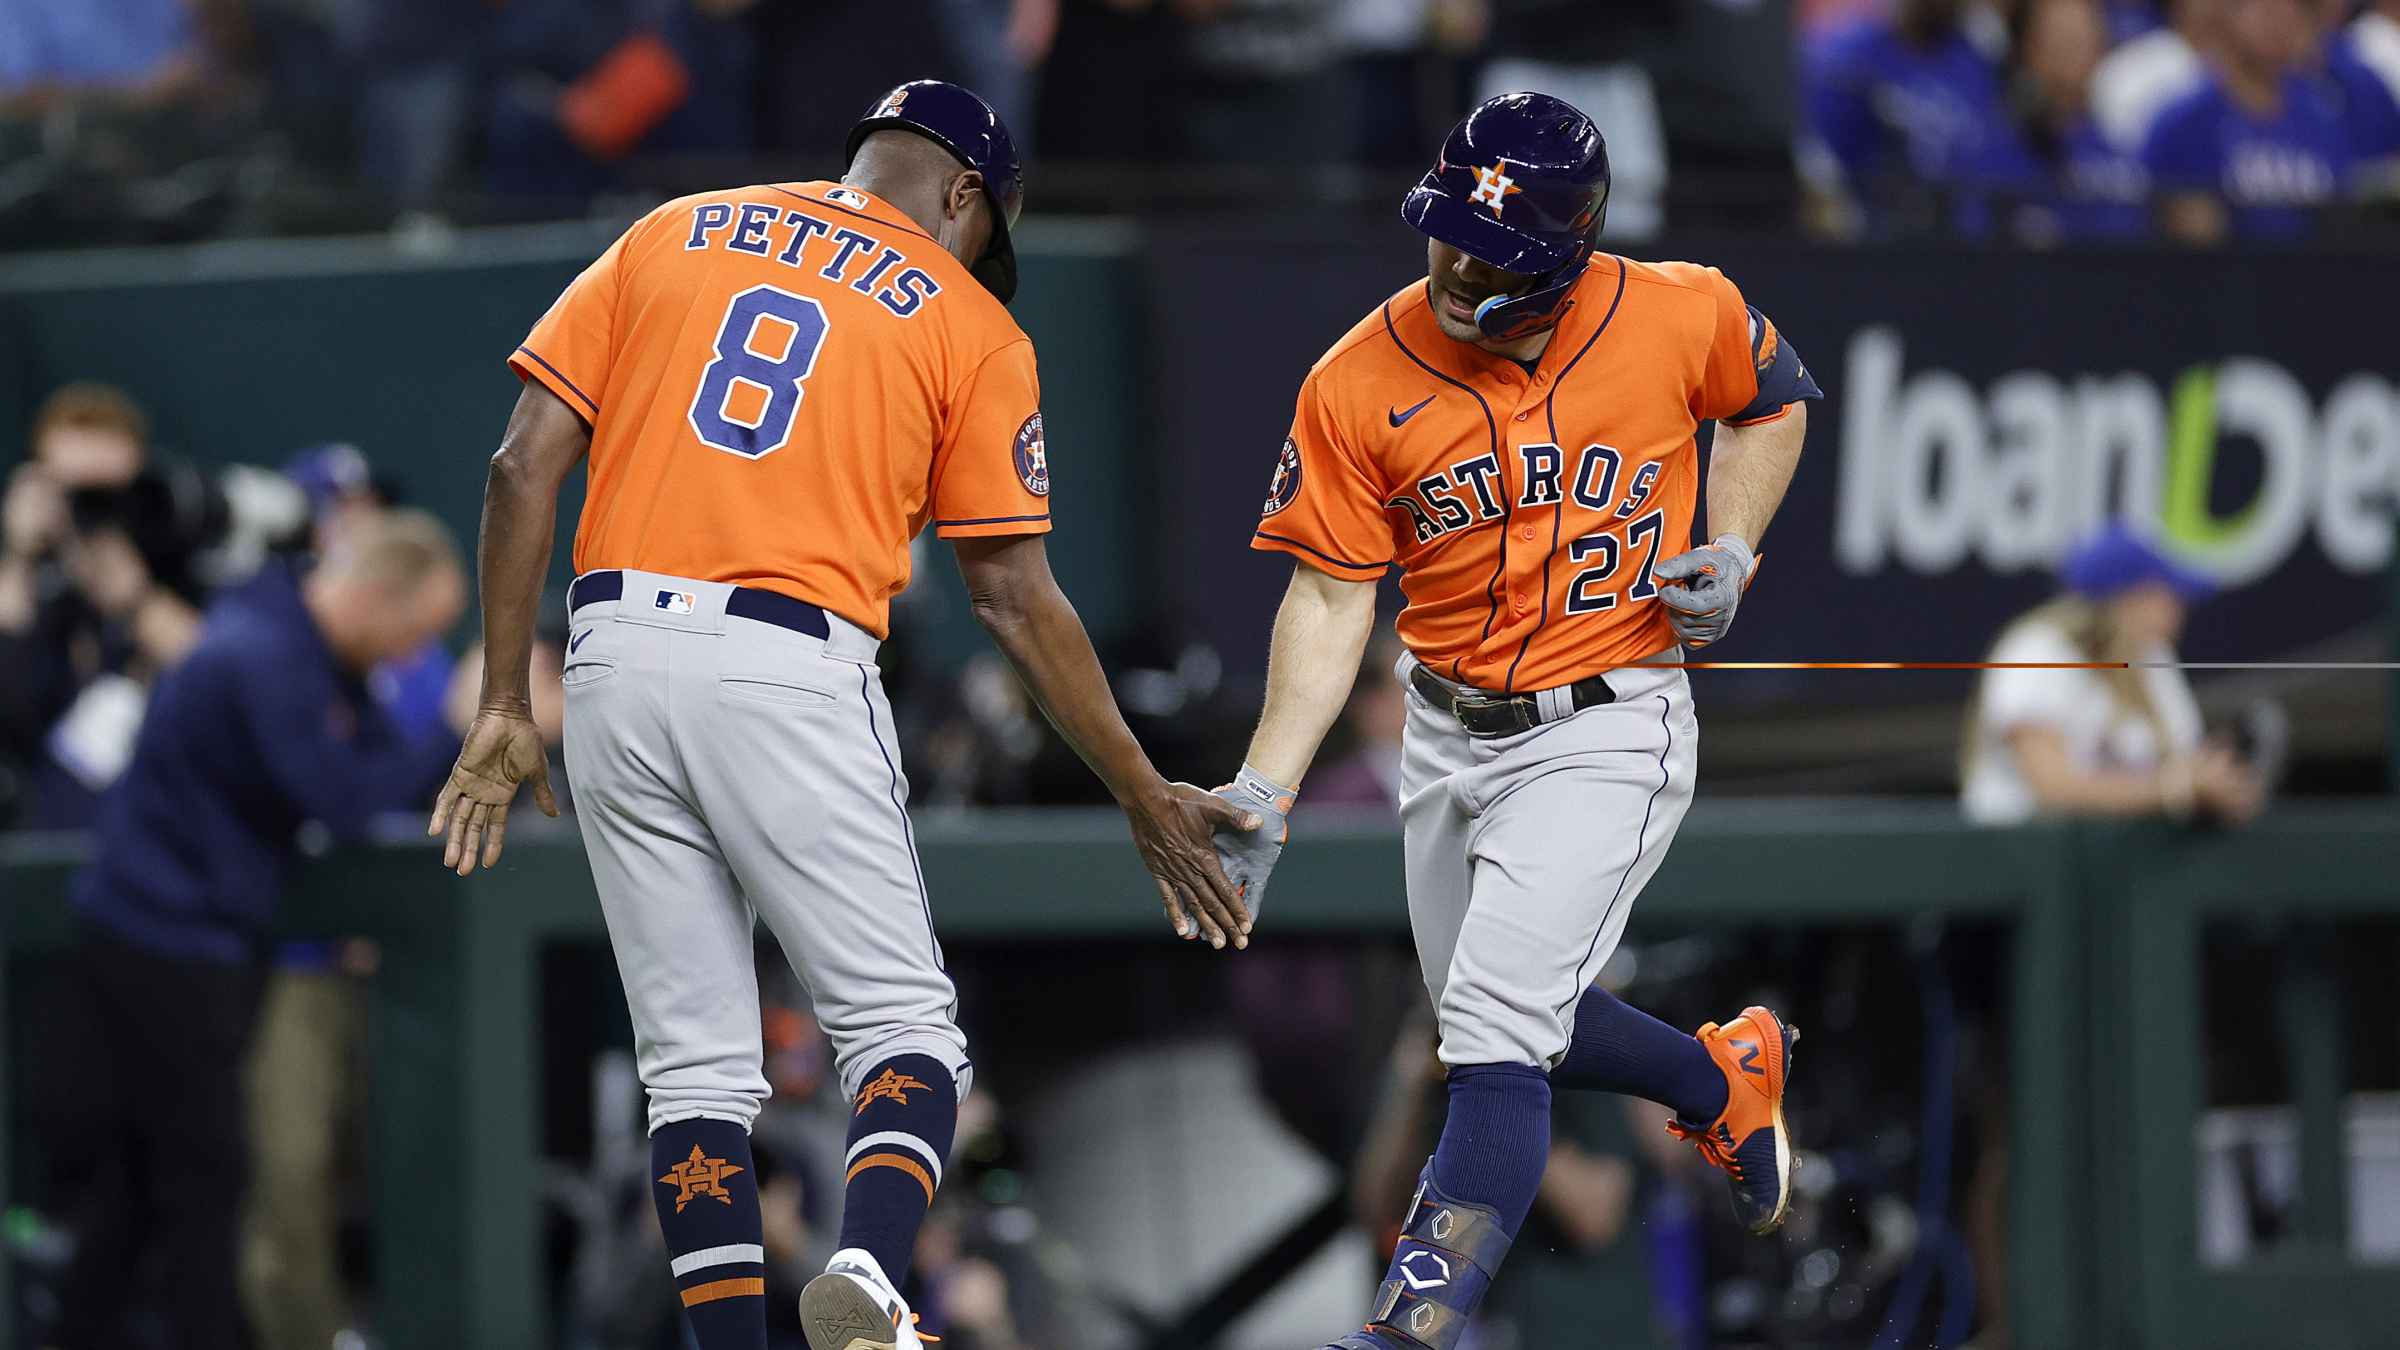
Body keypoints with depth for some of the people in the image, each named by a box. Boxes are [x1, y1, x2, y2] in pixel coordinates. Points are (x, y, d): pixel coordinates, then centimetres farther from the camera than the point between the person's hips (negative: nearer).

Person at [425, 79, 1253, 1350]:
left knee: (694, 1061, 10)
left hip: (615, 663, 3)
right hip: (790, 673, -3)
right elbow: (1015, 595, 6)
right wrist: (1148, 802, 13)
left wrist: (503, 709, 8)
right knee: (902, 1029, 3)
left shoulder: (669, 236, 18)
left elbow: (524, 466, 8)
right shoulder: (968, 323, 10)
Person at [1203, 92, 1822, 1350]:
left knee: (1497, 1035, -18)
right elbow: (1332, 593, -8)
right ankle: (1725, 1079, 47)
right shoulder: (1358, 382, -11)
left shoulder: (1681, 317, -13)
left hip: (1604, 735, -4)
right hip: (1446, 734, 4)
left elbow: (1773, 400, 10)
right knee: (1500, 1021, 20)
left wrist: (1730, 554, -5)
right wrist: (1264, 790, -16)